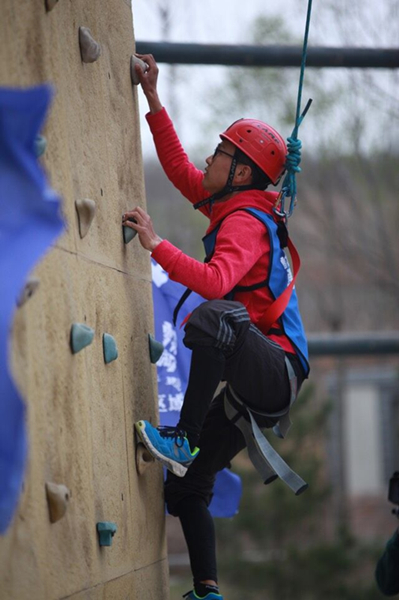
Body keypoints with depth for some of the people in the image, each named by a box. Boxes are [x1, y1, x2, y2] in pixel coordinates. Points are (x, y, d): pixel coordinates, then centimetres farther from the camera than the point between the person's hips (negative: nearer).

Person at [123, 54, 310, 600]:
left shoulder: (246, 222, -14)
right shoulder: (233, 209, 15)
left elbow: (215, 282, -34)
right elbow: (178, 168, 23)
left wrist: (155, 243, -29)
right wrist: (154, 102, 19)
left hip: (275, 368, -10)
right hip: (255, 383, 10)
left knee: (213, 315, -39)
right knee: (187, 491, 11)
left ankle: (181, 440, -33)